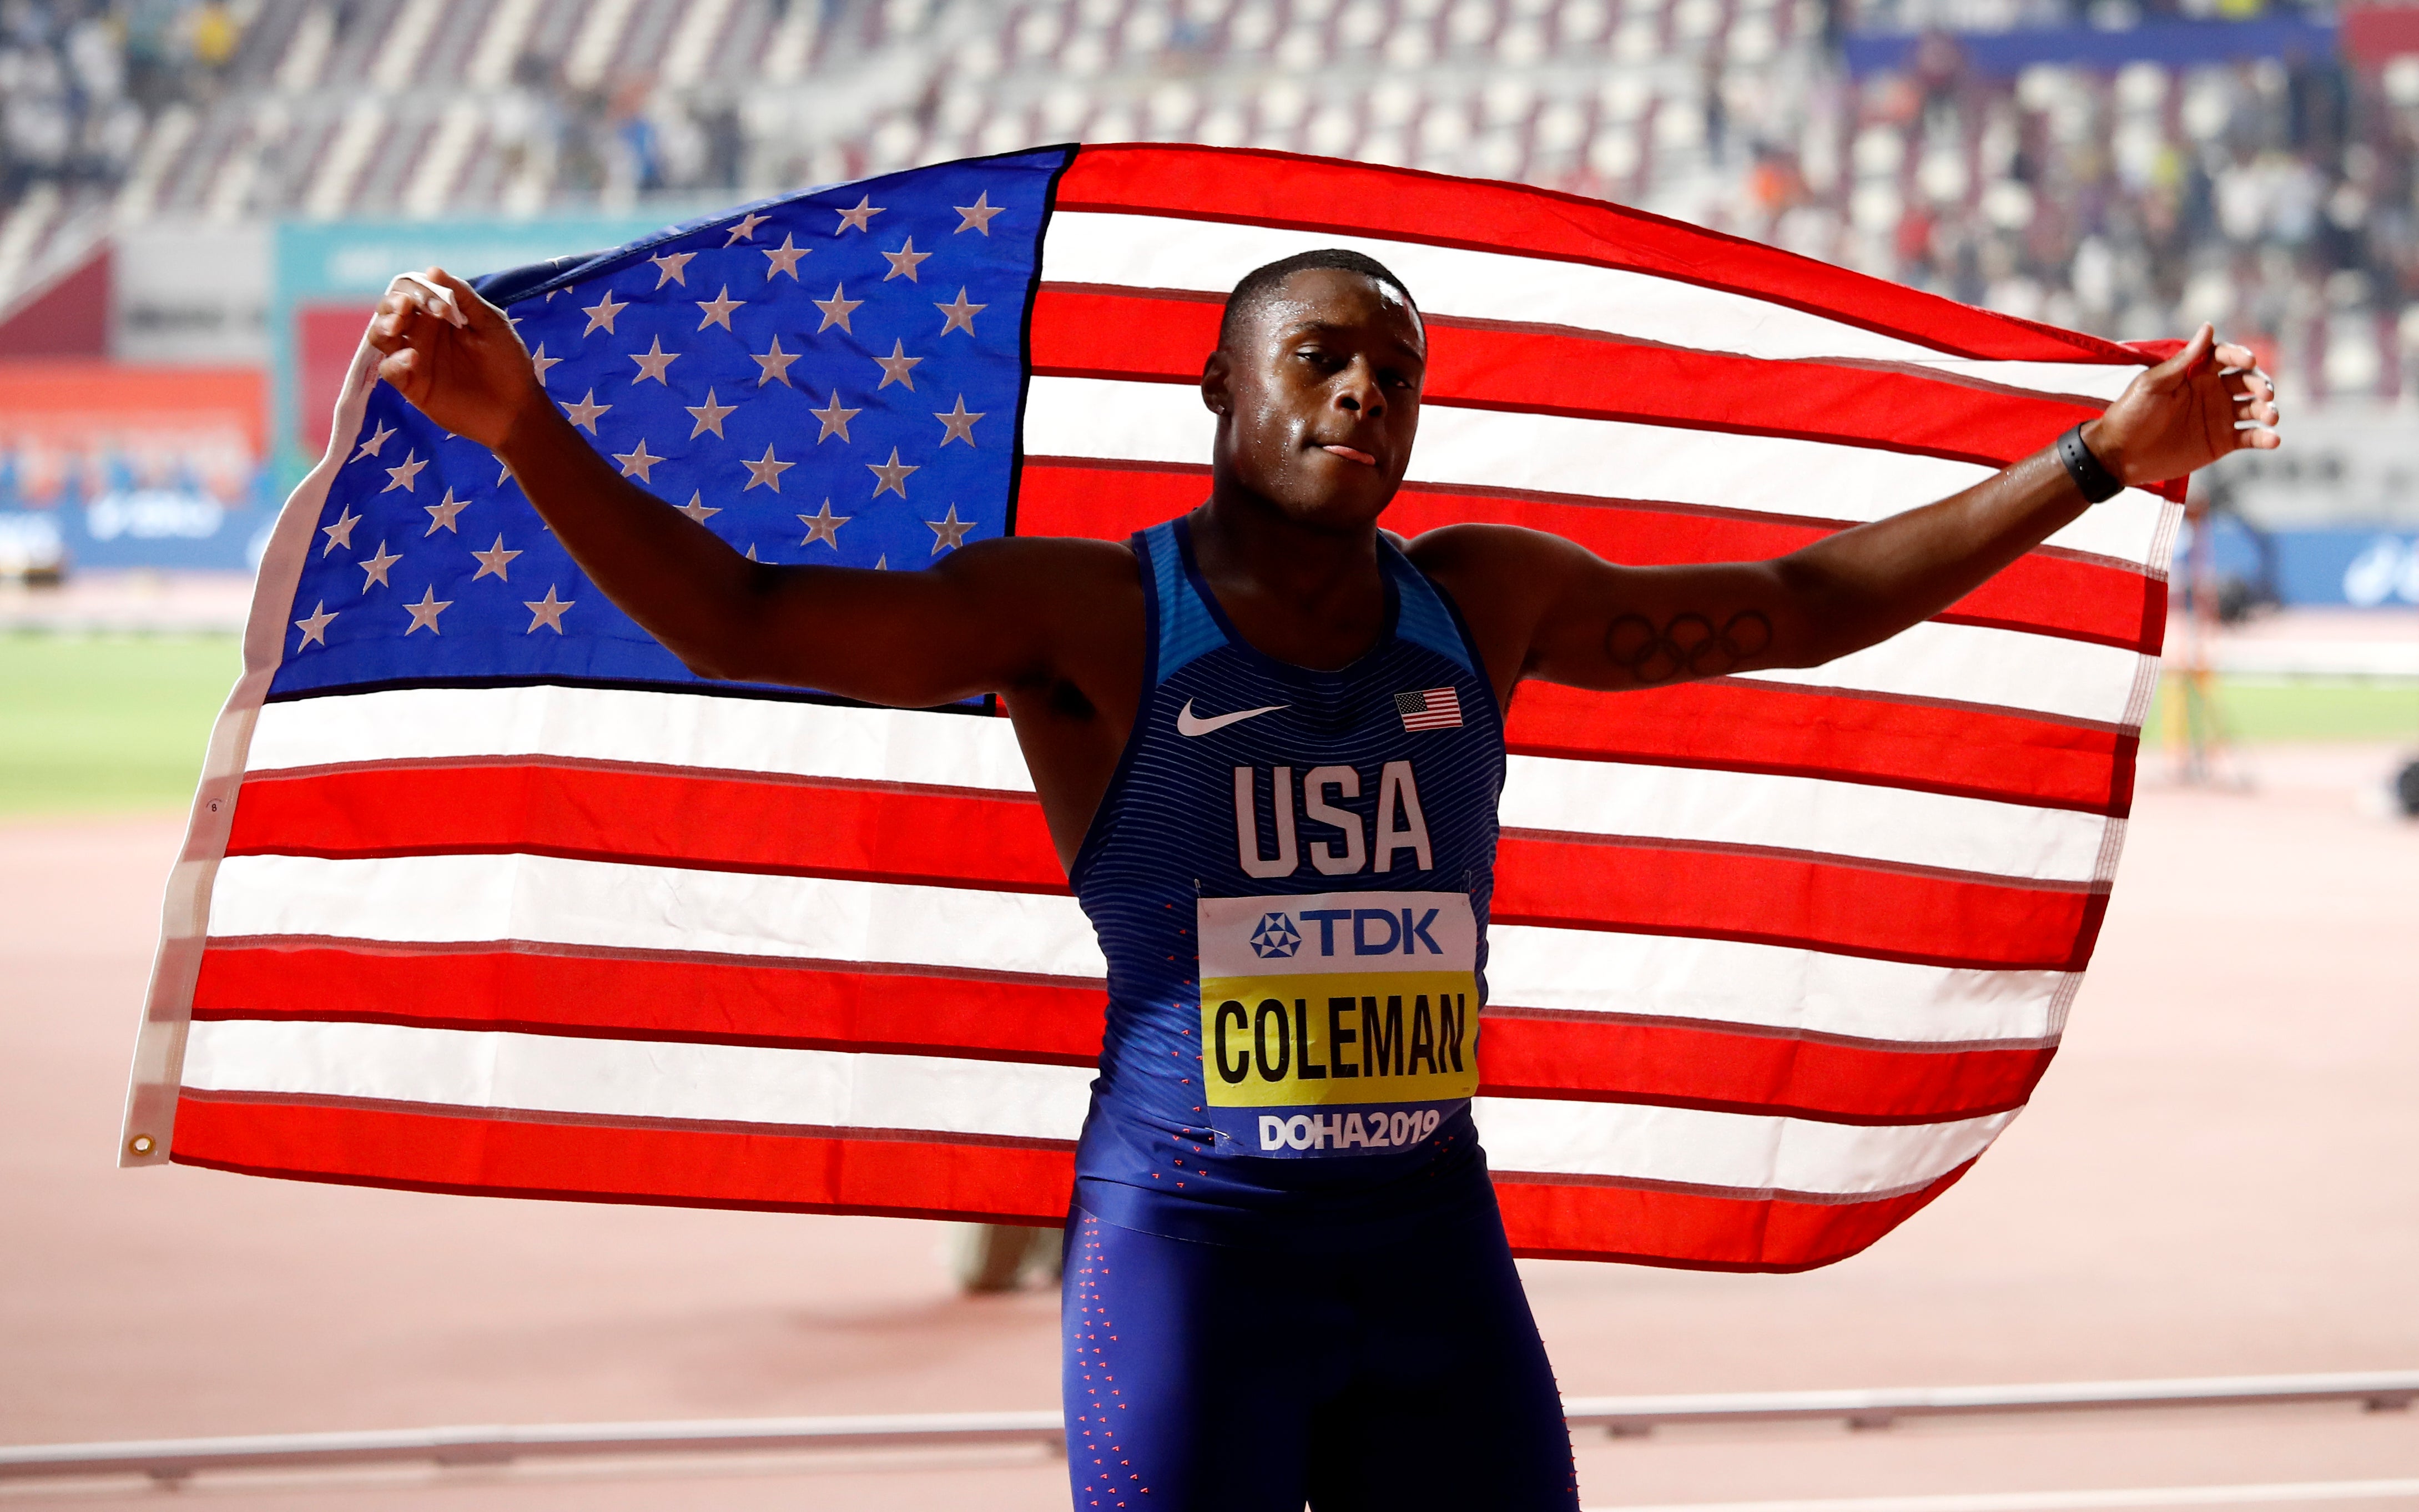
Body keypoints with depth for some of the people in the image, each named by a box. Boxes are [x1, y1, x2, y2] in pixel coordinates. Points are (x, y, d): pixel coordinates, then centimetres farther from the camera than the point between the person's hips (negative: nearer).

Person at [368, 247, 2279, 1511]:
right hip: (1187, 1249, -4)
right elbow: (739, 620, -9)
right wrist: (527, 427, -23)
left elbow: (1802, 606, 19)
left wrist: (2102, 460, 18)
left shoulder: (1480, 602, 10)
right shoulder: (1085, 615, -2)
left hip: (1438, 1250, 4)